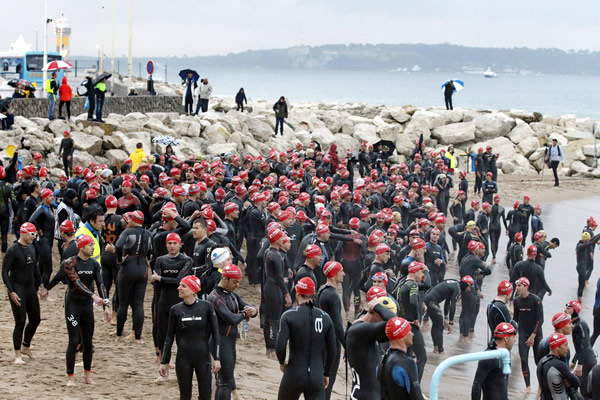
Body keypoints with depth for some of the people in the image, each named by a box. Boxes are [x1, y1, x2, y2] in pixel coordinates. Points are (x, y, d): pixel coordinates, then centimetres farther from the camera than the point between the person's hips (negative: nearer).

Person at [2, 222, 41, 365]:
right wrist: (11, 292, -20)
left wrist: (41, 284, 16)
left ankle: (25, 347, 31)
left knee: (35, 320, 12)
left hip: (31, 289, 8)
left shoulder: (32, 248, 8)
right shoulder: (13, 250, -15)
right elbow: (4, 272, -15)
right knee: (20, 322, -7)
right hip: (18, 290, -8)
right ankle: (17, 355, 2)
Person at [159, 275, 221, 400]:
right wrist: (164, 362, 5)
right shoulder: (176, 310, -1)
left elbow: (215, 333, -2)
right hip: (183, 360, 1)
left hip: (203, 358, -1)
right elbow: (169, 337, 6)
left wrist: (217, 358, -7)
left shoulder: (206, 307, -5)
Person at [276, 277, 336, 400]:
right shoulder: (325, 318, 2)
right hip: (317, 378, 2)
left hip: (294, 376, -2)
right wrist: (326, 374, 19)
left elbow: (280, 347, -15)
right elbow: (332, 351, 6)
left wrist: (282, 363, 6)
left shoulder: (289, 315, -7)